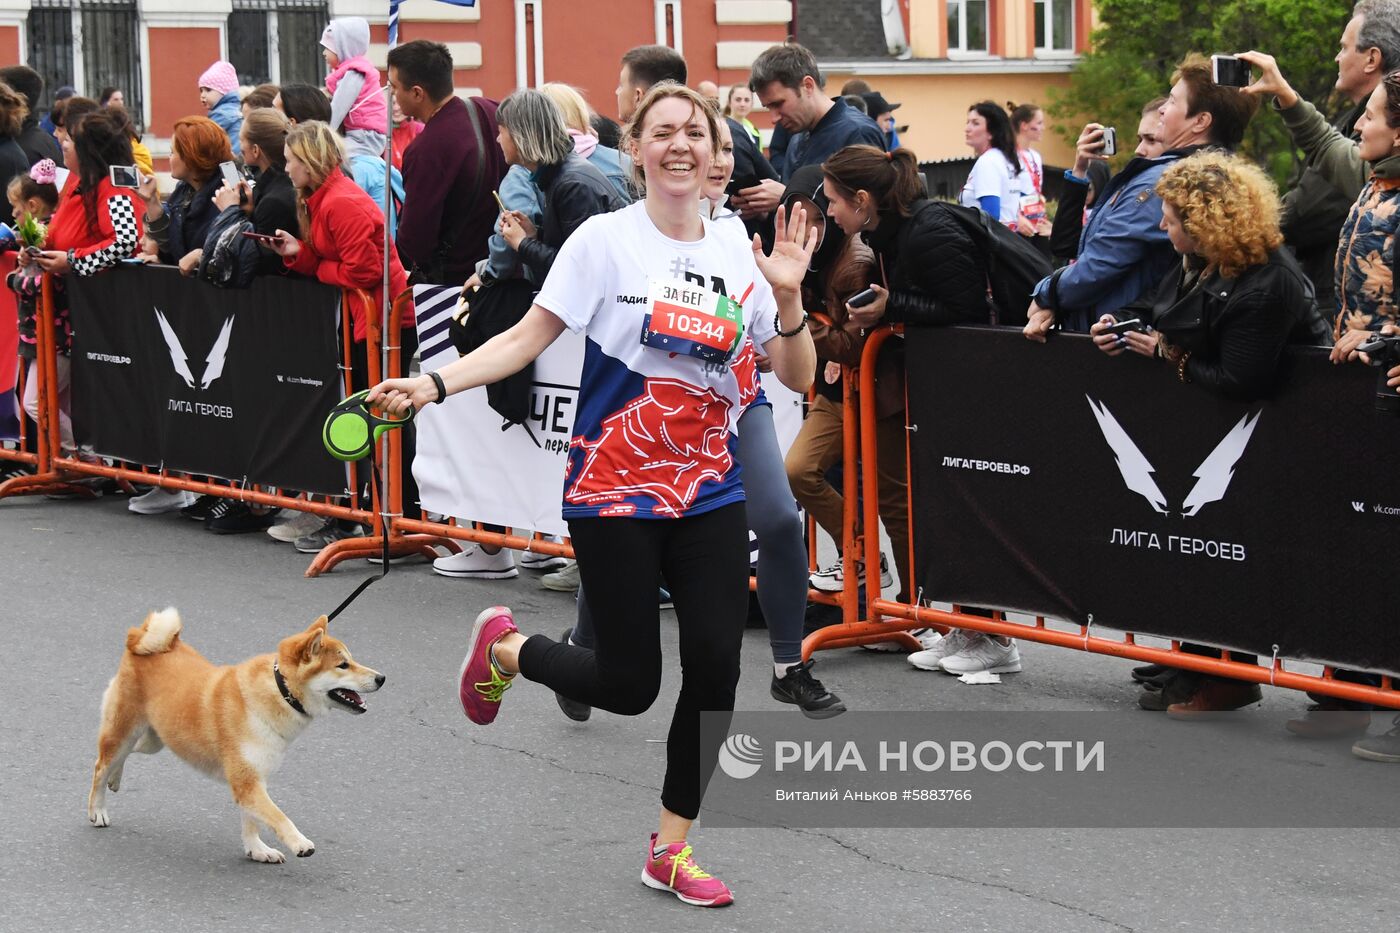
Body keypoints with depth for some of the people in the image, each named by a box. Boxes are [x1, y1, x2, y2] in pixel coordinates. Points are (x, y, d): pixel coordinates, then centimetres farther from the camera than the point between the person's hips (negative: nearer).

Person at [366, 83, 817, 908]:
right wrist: (433, 385, -19)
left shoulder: (740, 253, 5)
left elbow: (797, 376, 5)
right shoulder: (606, 239, -7)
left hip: (710, 494, 4)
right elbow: (528, 338, -8)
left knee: (716, 667, -4)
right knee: (629, 685, -2)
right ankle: (505, 648, 30)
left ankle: (673, 848, 14)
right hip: (615, 492, -4)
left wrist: (789, 295, -12)